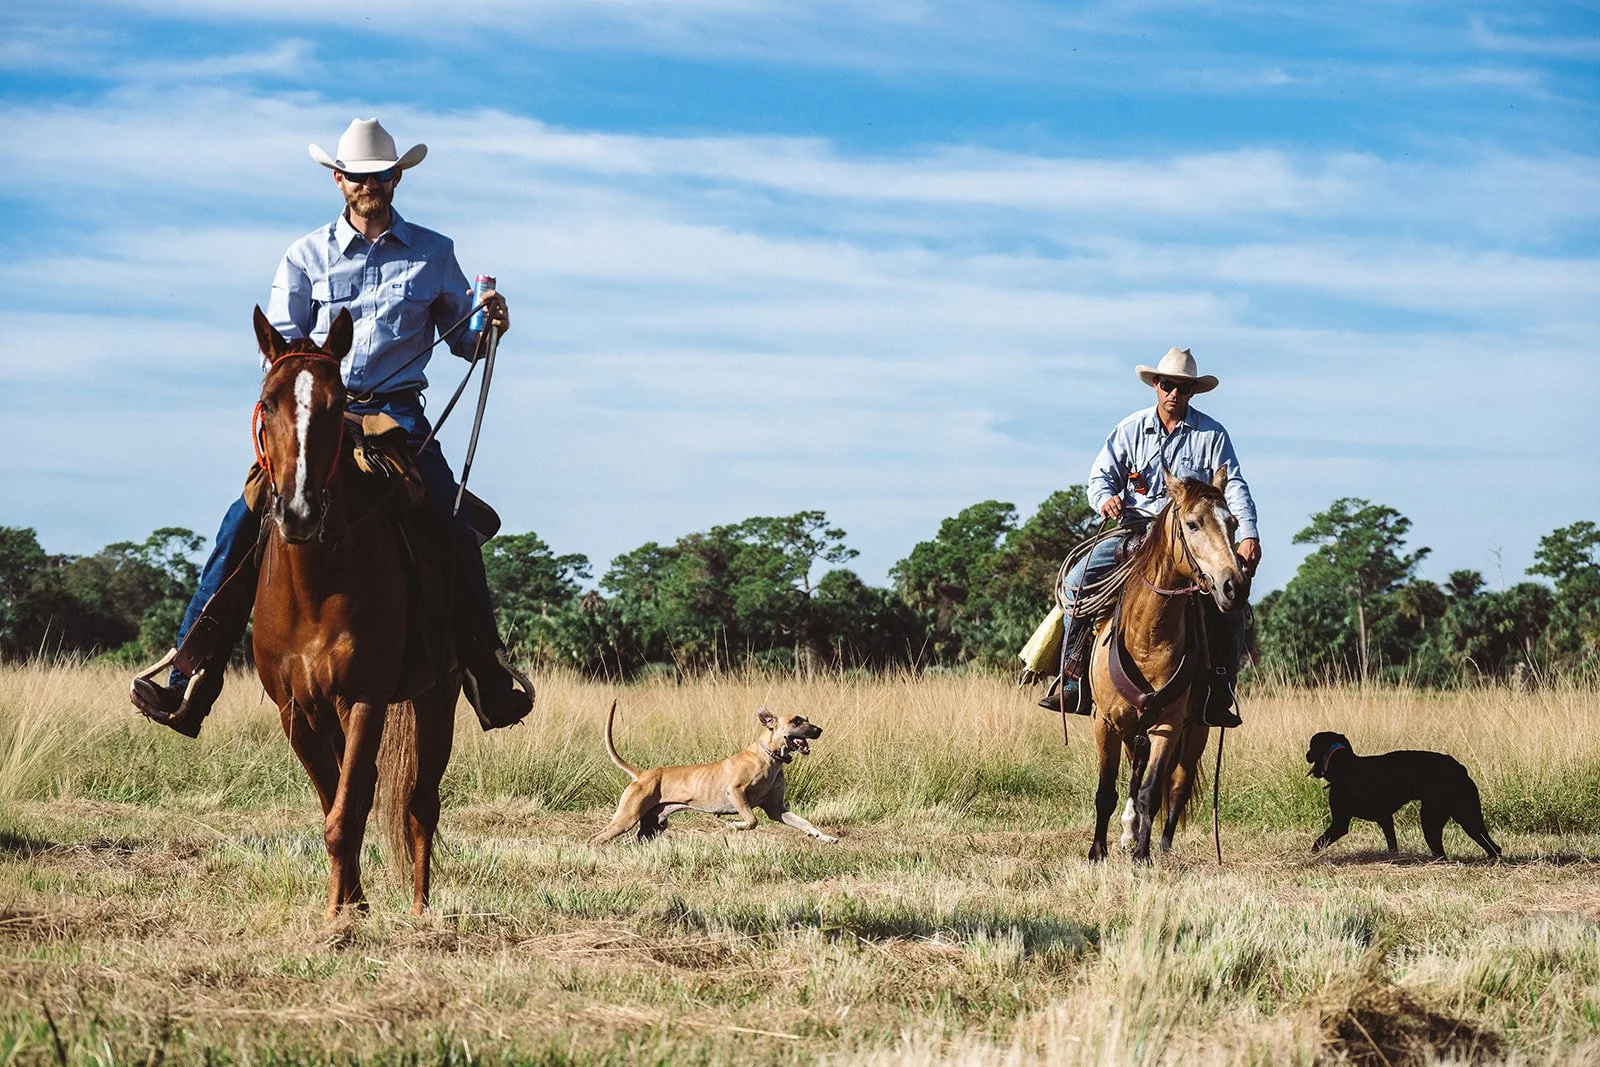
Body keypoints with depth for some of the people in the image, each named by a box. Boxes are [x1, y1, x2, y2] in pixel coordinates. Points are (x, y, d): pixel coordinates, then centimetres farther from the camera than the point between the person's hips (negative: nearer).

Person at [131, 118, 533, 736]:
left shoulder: (433, 255, 11)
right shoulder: (306, 257, 11)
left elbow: (463, 341, 16)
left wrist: (489, 326, -7)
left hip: (398, 414, 0)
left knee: (454, 527, -20)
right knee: (247, 521, -18)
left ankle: (487, 673, -9)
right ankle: (189, 677, -19)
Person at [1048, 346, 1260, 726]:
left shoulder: (1212, 434, 3)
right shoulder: (1131, 429, 7)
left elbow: (1234, 487, -2)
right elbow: (1101, 475, 8)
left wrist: (1248, 535, -18)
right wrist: (1106, 498, -17)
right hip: (1135, 528, 1)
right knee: (1076, 582, -18)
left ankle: (1220, 693, -16)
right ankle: (1071, 678, -12)